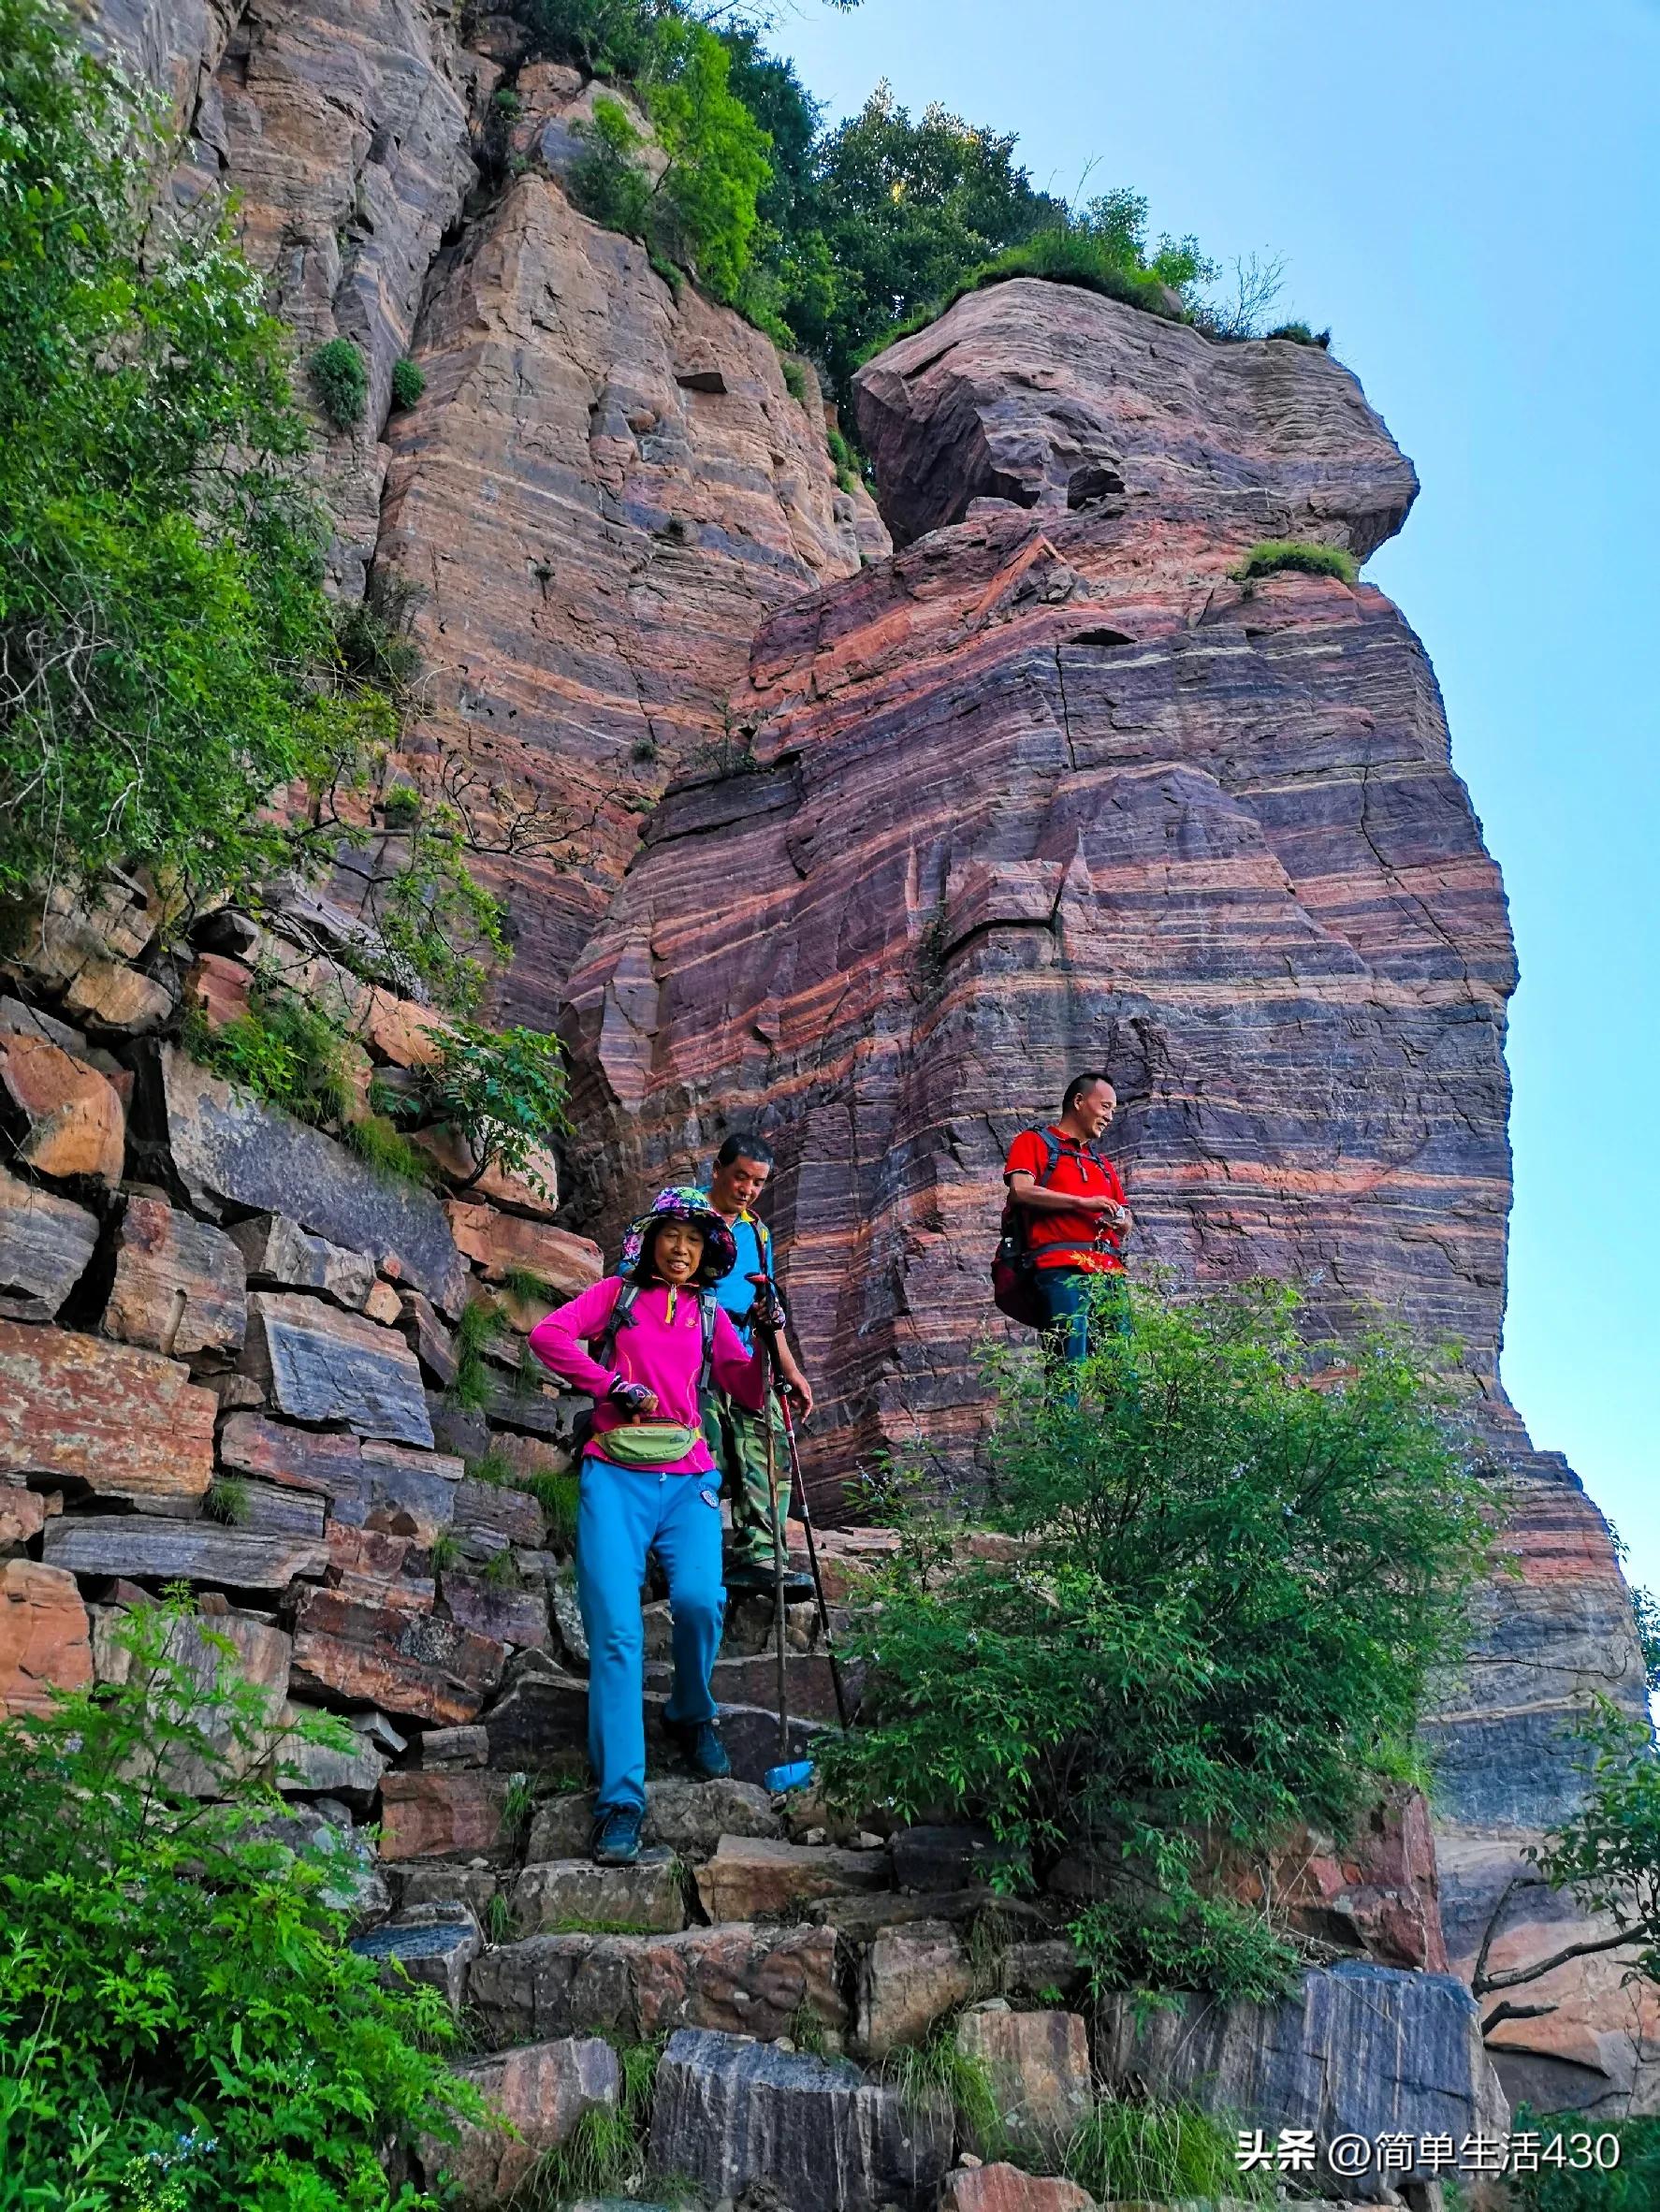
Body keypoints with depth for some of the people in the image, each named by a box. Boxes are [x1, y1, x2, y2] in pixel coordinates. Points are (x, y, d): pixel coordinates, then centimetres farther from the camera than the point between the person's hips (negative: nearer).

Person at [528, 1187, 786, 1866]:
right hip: (616, 1474, -2)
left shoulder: (710, 1313, 19)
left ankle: (691, 1715, 9)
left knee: (699, 1599, -22)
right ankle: (619, 1796, -11)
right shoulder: (619, 1294, 13)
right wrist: (611, 1383, -7)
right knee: (615, 1625, -15)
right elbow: (547, 1334, -3)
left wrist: (768, 1338, 0)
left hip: (688, 1478, 2)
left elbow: (749, 1395, 14)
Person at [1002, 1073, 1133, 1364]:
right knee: (1072, 1360, -18)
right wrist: (1082, 1202, -6)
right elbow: (1021, 1190, -5)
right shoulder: (1034, 1142, 13)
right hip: (1061, 1266, -6)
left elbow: (1127, 1223, 30)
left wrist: (1119, 1220, 5)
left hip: (1109, 1270, 6)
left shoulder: (1103, 1165, 32)